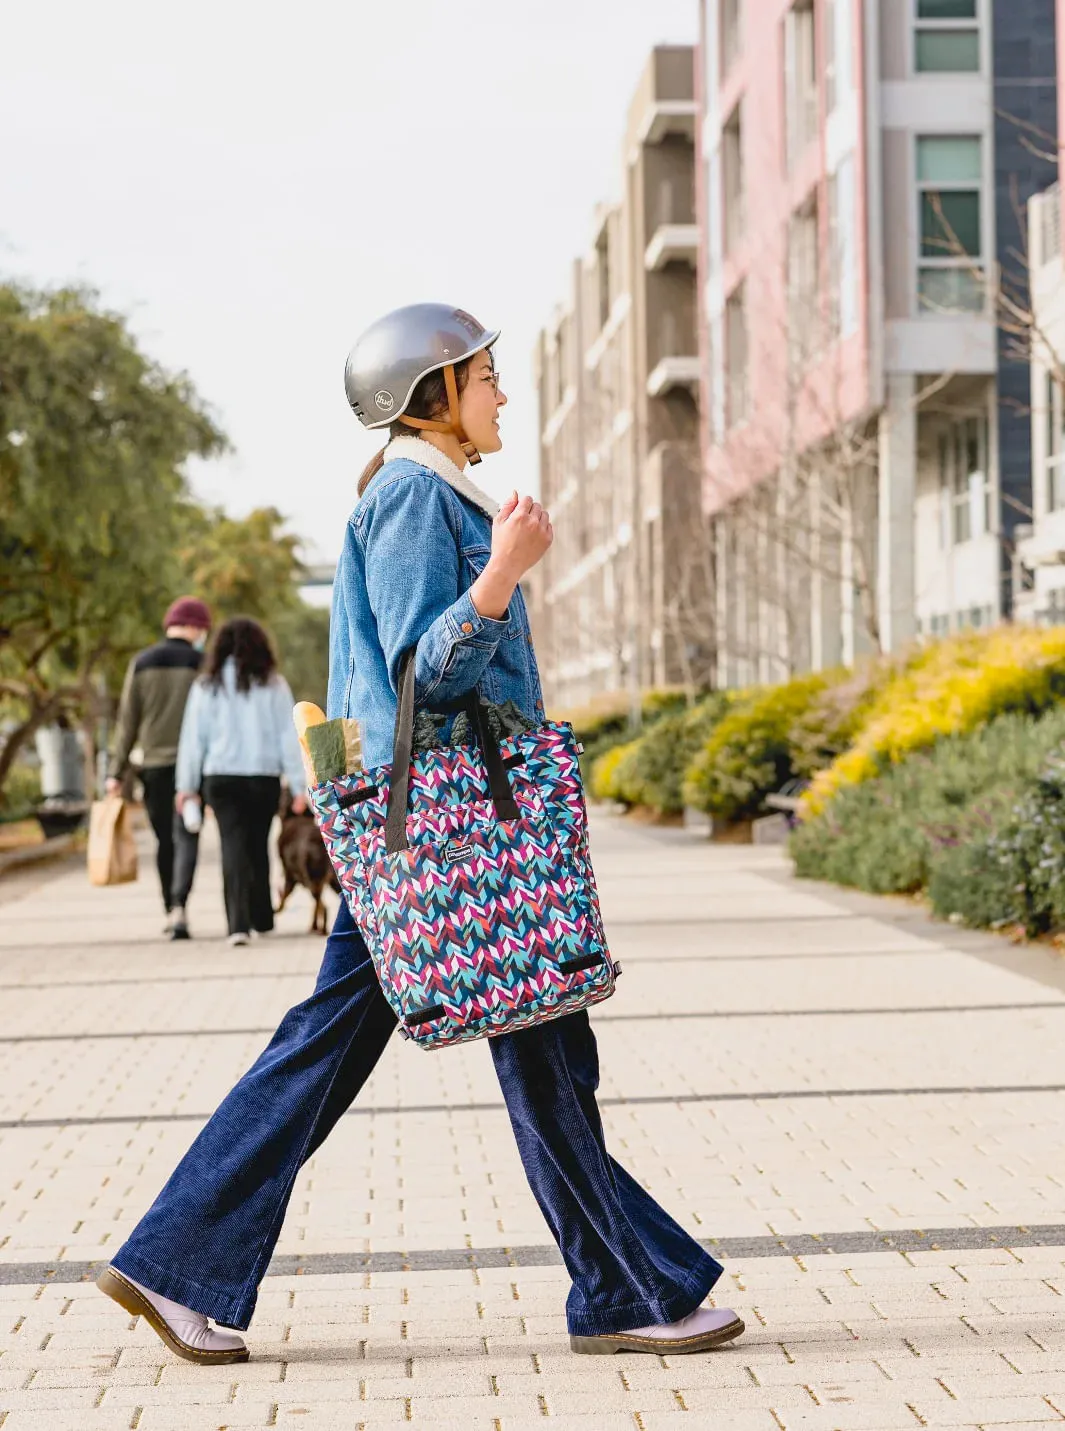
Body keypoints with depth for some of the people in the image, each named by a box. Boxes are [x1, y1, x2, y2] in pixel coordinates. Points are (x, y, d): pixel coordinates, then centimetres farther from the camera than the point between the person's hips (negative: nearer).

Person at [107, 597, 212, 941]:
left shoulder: (141, 664, 5)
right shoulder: (201, 663, -3)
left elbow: (127, 721, 4)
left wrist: (117, 771, 7)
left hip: (154, 763, 3)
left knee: (164, 839, 14)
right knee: (186, 836, -5)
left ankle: (170, 911, 21)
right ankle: (179, 906, -22)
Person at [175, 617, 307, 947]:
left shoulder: (207, 686, 3)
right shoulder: (273, 684, 1)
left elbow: (193, 738, 4)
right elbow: (289, 736, -1)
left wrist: (187, 786, 9)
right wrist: (299, 785, 1)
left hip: (221, 778, -1)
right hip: (264, 777, 1)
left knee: (234, 846, -4)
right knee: (258, 846, 16)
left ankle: (239, 923, -19)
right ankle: (261, 919, 25)